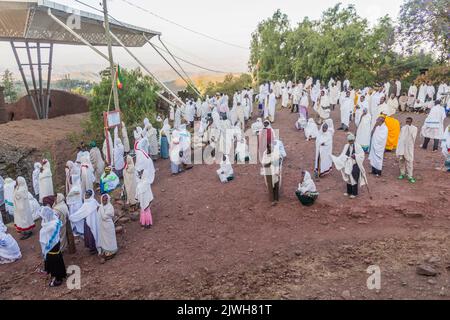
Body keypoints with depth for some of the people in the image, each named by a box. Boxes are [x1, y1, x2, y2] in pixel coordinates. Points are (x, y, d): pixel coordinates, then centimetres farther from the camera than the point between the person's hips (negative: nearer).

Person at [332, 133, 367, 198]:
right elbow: (343, 155, 6)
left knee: (354, 179, 1)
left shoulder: (357, 146, -13)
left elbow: (362, 154, -11)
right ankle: (349, 192, 29)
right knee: (348, 178, 14)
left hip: (355, 165, -6)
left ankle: (354, 193, 14)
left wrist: (355, 156, -26)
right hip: (348, 165, 6)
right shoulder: (346, 146, 4)